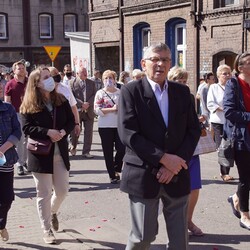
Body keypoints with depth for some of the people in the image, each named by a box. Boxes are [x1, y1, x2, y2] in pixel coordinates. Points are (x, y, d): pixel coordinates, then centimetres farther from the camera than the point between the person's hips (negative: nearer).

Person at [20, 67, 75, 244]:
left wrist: (64, 131, -15)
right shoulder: (29, 105, -7)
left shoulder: (61, 100, 3)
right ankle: (47, 231, 18)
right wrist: (48, 132, -24)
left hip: (60, 153, 4)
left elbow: (71, 121, 5)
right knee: (44, 194, 4)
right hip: (41, 154, -3)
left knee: (63, 190, 9)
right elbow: (27, 128, -12)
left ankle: (53, 212, 42)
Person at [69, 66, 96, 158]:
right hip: (77, 110, -3)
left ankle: (86, 151, 9)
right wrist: (82, 104, -15)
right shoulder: (72, 82, 1)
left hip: (89, 111, 3)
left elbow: (94, 95, 6)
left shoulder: (91, 83, 13)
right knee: (75, 131, 5)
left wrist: (88, 104, -11)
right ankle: (73, 146, 31)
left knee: (88, 132, 2)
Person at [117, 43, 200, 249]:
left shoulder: (182, 92, 8)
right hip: (143, 176, -4)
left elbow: (193, 130, 5)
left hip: (176, 176, 4)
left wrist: (174, 165, -9)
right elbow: (128, 134, -13)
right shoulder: (131, 91, -5)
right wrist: (163, 158, -17)